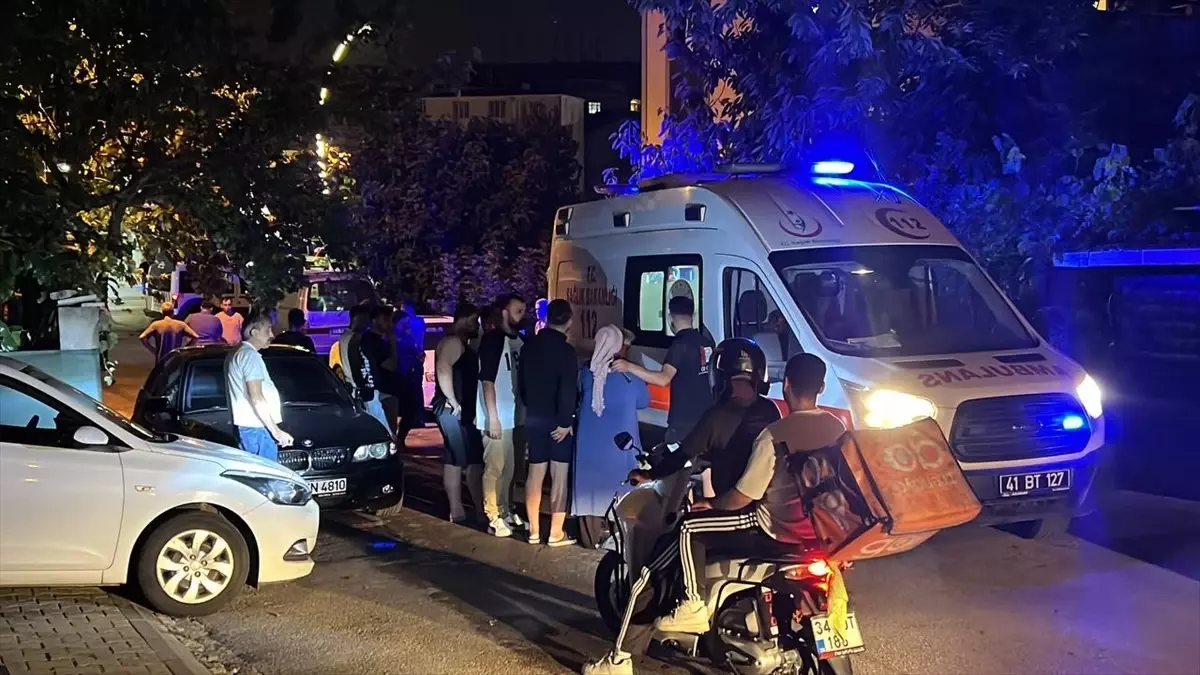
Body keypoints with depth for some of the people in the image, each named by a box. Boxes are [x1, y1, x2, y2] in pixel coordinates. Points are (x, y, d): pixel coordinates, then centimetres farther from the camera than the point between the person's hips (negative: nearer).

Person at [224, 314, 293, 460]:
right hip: (256, 428, -10)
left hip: (246, 426, 10)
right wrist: (276, 430, -21)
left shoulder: (235, 354, 17)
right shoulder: (250, 356, -14)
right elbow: (256, 398, -21)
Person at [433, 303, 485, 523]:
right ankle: (457, 511, -5)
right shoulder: (452, 342, -13)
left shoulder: (465, 344, 20)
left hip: (467, 410, 10)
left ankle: (480, 508, 16)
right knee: (456, 459, -8)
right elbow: (443, 369, -28)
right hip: (453, 411, -10)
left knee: (475, 459, 12)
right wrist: (453, 402, -24)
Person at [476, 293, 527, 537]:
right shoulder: (492, 339, -10)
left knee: (508, 467, 14)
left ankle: (504, 510, 25)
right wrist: (492, 417, -18)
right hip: (497, 417, -7)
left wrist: (523, 412, 11)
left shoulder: (519, 340, 10)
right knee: (494, 467, -2)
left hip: (514, 416, 7)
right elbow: (487, 380, -14)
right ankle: (493, 518, 3)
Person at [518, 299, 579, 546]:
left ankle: (534, 530, 16)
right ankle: (556, 534, 3)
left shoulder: (530, 346, 5)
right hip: (558, 421, -6)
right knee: (559, 476, 0)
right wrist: (565, 421, -16)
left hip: (534, 418, 6)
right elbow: (568, 390, -23)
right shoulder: (565, 350, -16)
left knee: (535, 474, 12)